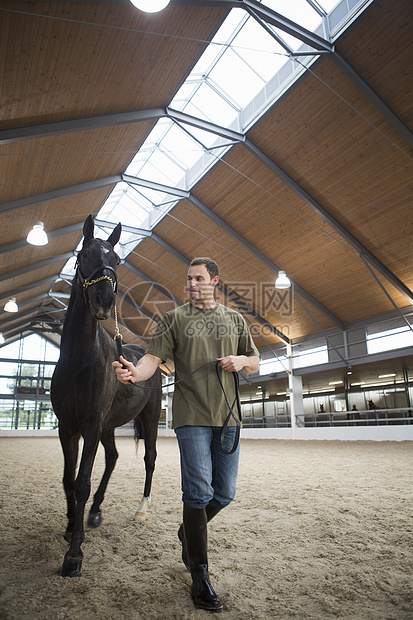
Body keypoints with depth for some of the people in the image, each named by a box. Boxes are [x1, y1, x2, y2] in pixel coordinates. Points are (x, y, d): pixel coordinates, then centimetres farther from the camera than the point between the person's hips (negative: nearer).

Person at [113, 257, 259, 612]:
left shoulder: (234, 319, 14)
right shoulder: (175, 318, 5)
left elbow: (255, 364, 18)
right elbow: (154, 358, -5)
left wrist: (241, 361, -5)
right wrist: (135, 372, -26)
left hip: (228, 416, 4)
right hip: (192, 417, -3)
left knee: (224, 494, 11)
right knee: (199, 493, -5)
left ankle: (188, 533, 40)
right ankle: (200, 576, 13)